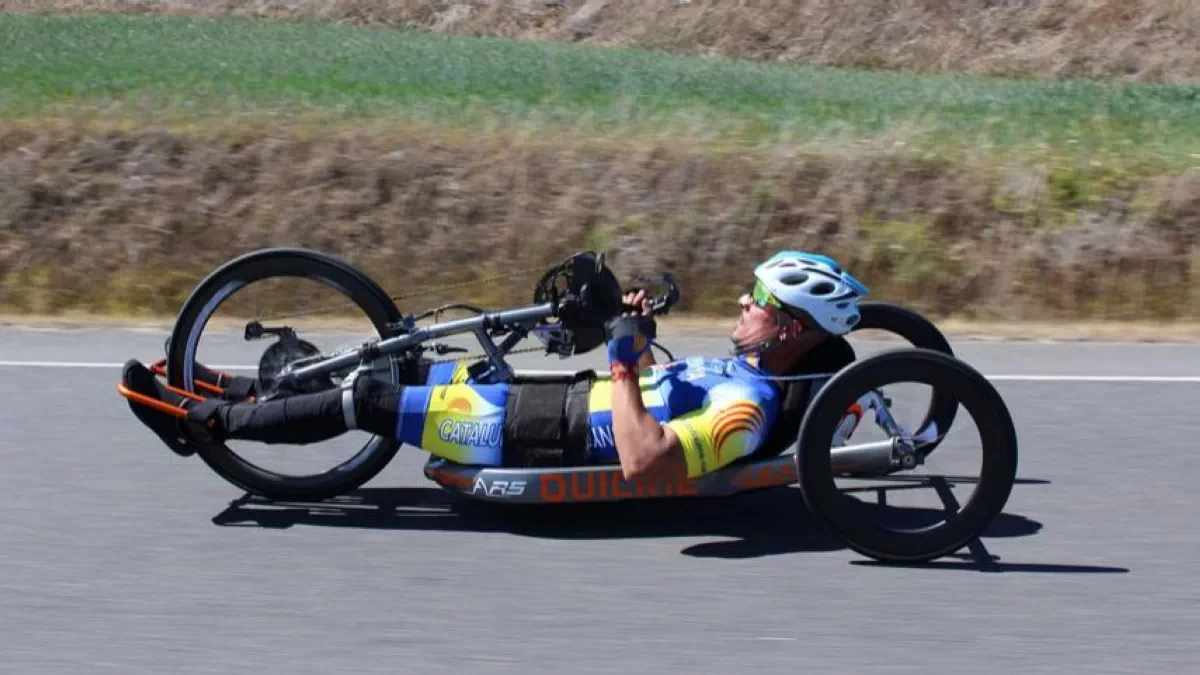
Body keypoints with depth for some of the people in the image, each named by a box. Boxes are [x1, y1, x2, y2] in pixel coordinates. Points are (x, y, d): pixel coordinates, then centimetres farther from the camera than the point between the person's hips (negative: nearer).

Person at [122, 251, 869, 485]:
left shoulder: (747, 406, -25)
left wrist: (627, 363, -31)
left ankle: (206, 422, 4)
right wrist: (640, 342, 8)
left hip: (542, 436, -9)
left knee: (367, 399, -9)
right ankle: (234, 391, 24)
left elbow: (644, 464, -38)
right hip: (566, 397, 9)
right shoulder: (752, 370, 6)